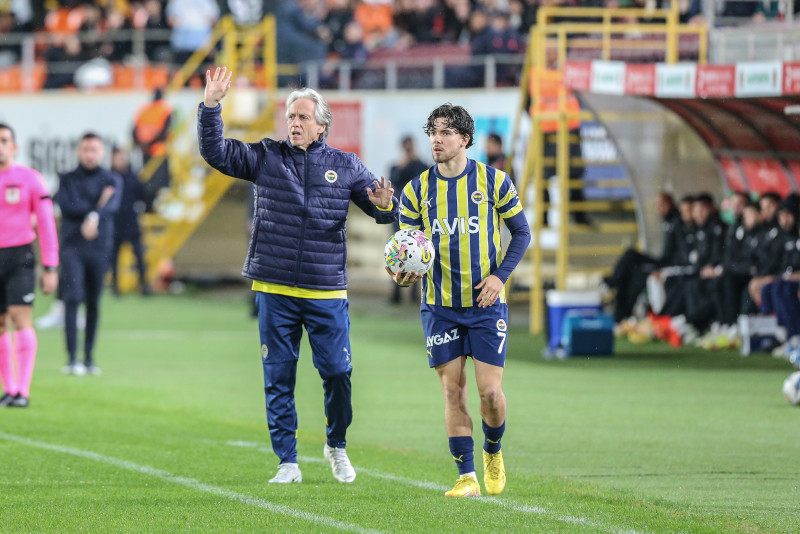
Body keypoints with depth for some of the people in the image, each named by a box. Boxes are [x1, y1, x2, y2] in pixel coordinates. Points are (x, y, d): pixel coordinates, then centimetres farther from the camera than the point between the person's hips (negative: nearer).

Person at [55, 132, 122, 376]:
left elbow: (112, 204, -12)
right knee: (72, 299, -14)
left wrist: (94, 217, -31)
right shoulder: (67, 179, 10)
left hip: (99, 246, 1)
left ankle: (89, 358, 13)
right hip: (71, 245, -1)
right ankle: (72, 358, -17)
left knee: (93, 303, 4)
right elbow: (66, 206, -7)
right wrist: (96, 207, -11)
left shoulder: (112, 180, 8)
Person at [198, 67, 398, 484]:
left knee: (337, 373, -2)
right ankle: (287, 462, 10)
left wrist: (384, 205, -15)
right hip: (274, 290, 0)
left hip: (327, 293, 0)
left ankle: (336, 446, 22)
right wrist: (211, 107, -10)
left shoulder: (345, 166, 7)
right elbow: (216, 152, 2)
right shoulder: (265, 157, 7)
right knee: (278, 378, 2)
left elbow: (383, 210, 9)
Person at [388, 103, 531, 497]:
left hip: (486, 304, -1)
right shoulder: (416, 190, 2)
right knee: (453, 391, -1)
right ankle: (467, 476, 5)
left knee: (490, 391, -5)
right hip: (439, 306, 2)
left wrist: (500, 275, -8)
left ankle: (493, 452, 24)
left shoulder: (494, 181, -2)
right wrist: (404, 273, -18)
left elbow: (521, 232, 5)